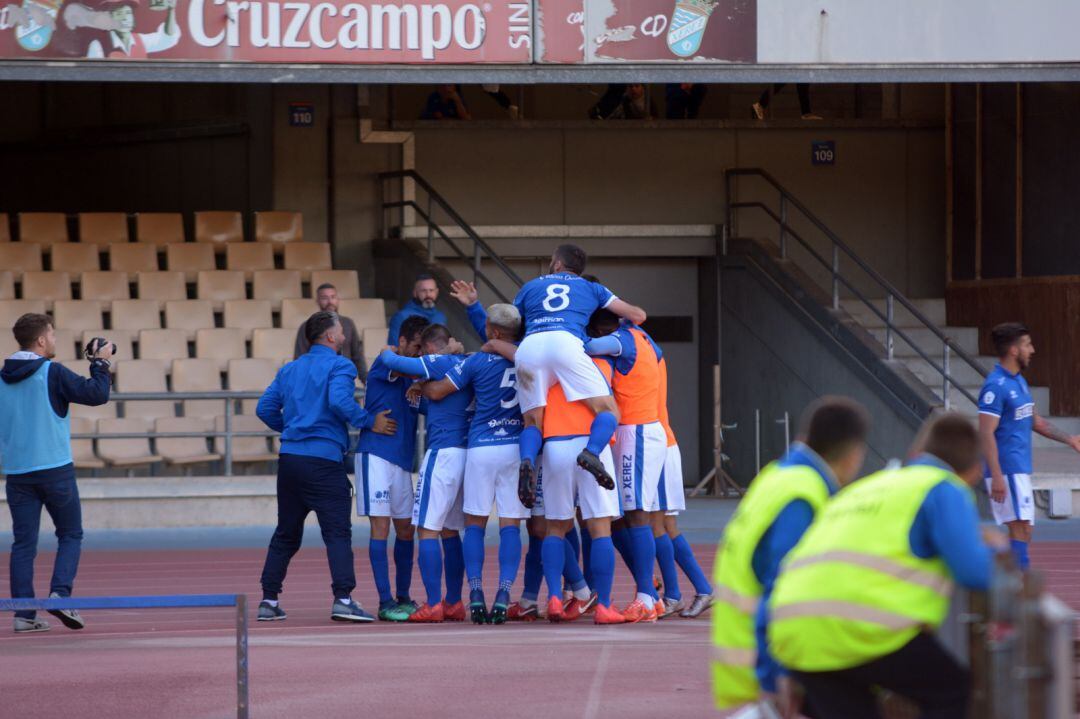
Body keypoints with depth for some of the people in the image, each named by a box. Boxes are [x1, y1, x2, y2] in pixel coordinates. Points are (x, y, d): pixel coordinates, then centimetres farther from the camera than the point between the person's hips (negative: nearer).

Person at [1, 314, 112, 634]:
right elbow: (97, 394, -11)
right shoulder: (52, 373, -10)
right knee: (70, 535, 8)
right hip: (55, 469, -4)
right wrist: (100, 362, 3)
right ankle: (60, 594, -10)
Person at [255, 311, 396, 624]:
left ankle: (269, 601, 14)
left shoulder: (289, 369, 17)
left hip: (290, 457, 7)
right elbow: (340, 401, -21)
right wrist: (370, 422, -12)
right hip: (324, 460, -7)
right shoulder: (339, 366, -4)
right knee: (337, 532, -7)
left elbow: (265, 408, 14)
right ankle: (342, 599, -18)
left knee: (286, 534, 14)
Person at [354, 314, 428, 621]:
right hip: (376, 454, -8)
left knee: (405, 529, 10)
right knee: (381, 526, -8)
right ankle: (385, 603, -9)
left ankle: (403, 598, 21)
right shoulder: (385, 364, -6)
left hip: (403, 459, 8)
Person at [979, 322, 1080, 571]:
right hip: (1006, 471, -10)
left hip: (1020, 471, 10)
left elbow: (1035, 421, 27)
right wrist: (997, 477, -25)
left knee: (1021, 532, 10)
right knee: (1020, 528, -13)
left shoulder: (1019, 382, 16)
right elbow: (986, 434, -19)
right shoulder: (996, 386, -14)